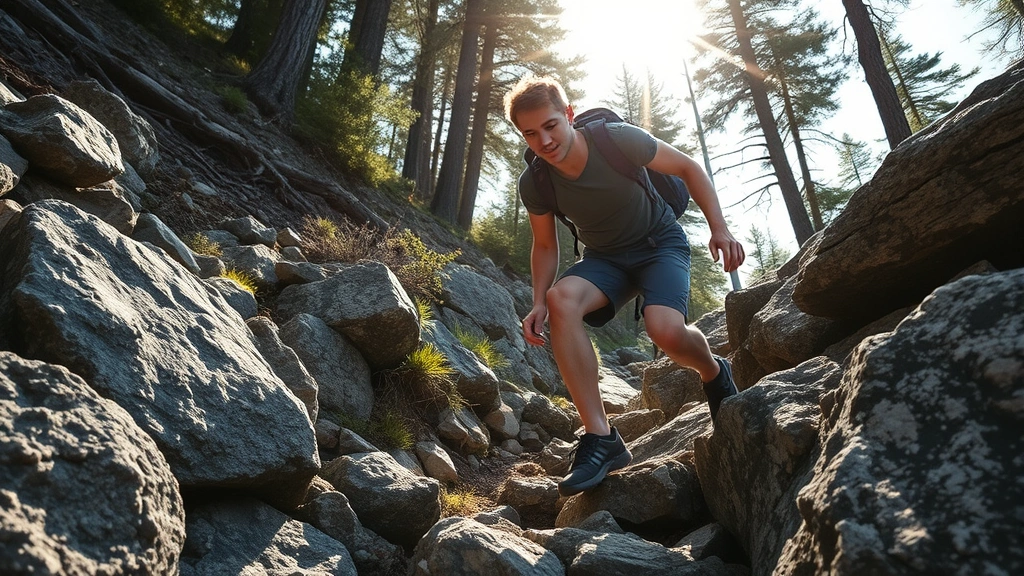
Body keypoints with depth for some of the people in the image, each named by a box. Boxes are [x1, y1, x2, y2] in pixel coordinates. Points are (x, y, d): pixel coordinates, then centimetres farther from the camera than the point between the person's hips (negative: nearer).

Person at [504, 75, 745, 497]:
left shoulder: (619, 140, -23)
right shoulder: (533, 184, -14)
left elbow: (687, 168, -9)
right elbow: (545, 246, 1)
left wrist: (719, 230, -17)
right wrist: (538, 303, -14)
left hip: (661, 243, -3)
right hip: (605, 257, 3)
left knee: (665, 329, -33)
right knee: (561, 298, -31)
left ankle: (714, 373, 7)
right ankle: (600, 438, -27)